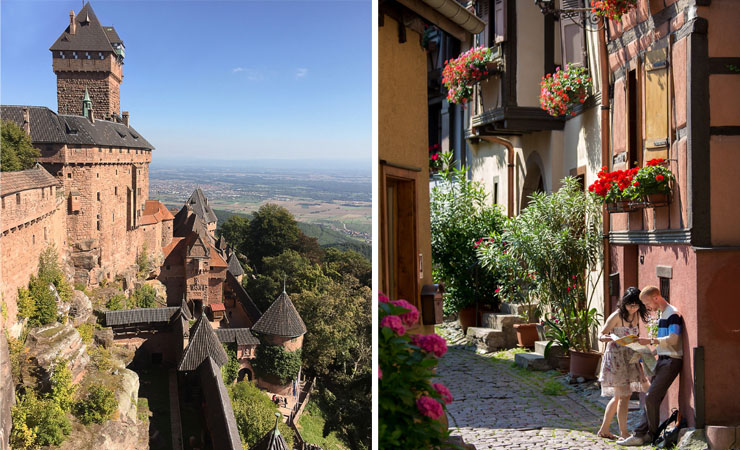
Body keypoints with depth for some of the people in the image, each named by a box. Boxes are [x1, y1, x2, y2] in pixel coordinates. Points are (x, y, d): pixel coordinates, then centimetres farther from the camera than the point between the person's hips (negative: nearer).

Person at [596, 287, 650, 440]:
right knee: (624, 396, -9)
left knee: (619, 396, 12)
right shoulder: (617, 315, -14)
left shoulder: (637, 315, 7)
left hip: (629, 357, 8)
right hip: (616, 357, -8)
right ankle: (623, 434, -1)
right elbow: (601, 336, -14)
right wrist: (613, 338, -33)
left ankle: (604, 430, 22)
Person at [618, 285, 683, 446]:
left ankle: (652, 435, 2)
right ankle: (640, 434, 9)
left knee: (651, 398, -10)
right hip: (662, 360, 10)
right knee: (651, 398, 7)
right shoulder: (662, 315, 18)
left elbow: (673, 339, -21)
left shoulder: (673, 314, -12)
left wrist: (650, 341, -18)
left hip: (671, 361, -10)